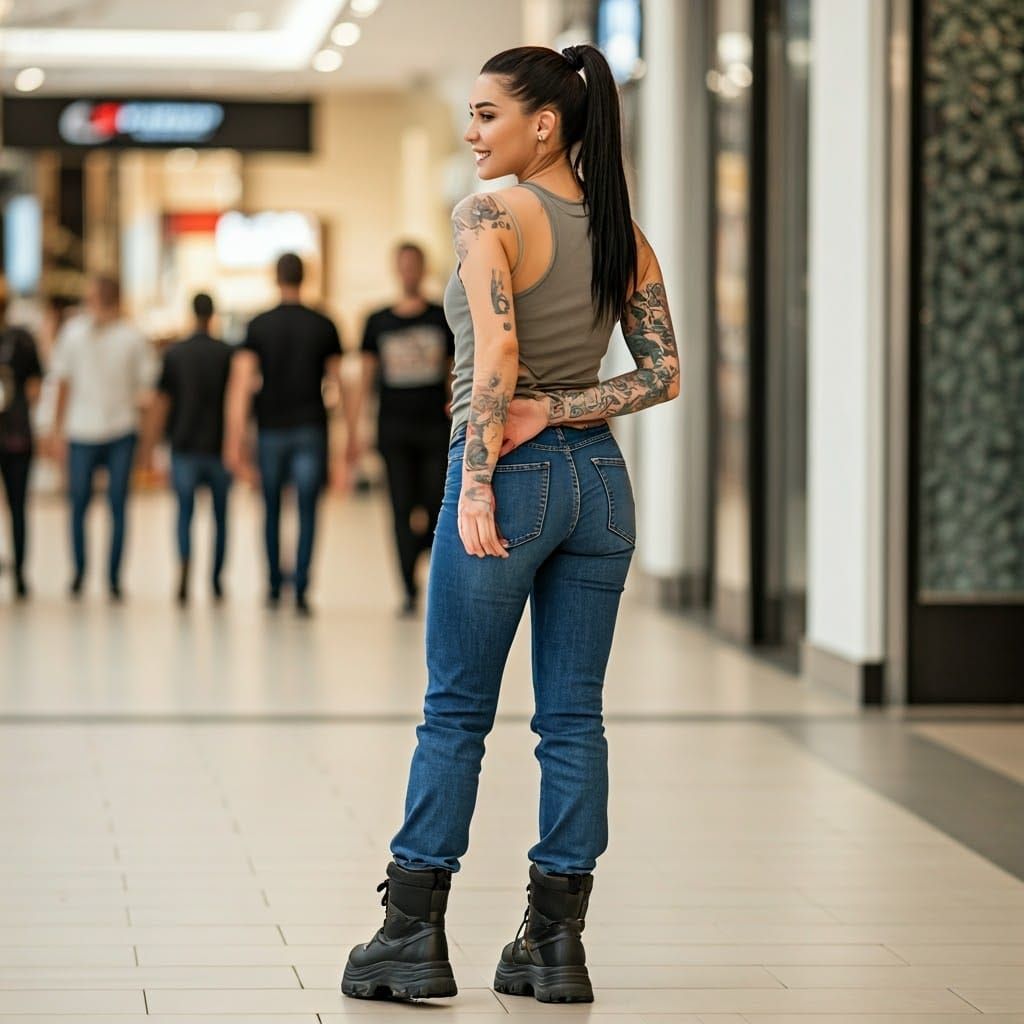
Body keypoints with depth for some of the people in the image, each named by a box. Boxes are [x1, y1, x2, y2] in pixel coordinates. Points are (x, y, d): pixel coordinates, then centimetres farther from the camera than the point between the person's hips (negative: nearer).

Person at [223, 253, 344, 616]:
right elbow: (339, 381, 3)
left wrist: (234, 440, -8)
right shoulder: (323, 326, 2)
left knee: (272, 511, 15)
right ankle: (301, 590, -9)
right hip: (310, 429, -1)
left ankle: (275, 587, 22)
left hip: (271, 430, 1)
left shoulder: (259, 326, 0)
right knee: (307, 512, 1)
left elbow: (241, 384, -7)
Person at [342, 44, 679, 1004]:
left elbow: (496, 359, -22)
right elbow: (663, 373, 4)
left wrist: (478, 482, -19)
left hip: (508, 474, -6)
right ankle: (557, 944, 11)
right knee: (573, 715, 8)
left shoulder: (490, 216, -12)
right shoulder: (625, 233, 7)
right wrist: (556, 413, -3)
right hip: (599, 476, 6)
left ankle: (414, 936, 10)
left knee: (456, 714, 4)